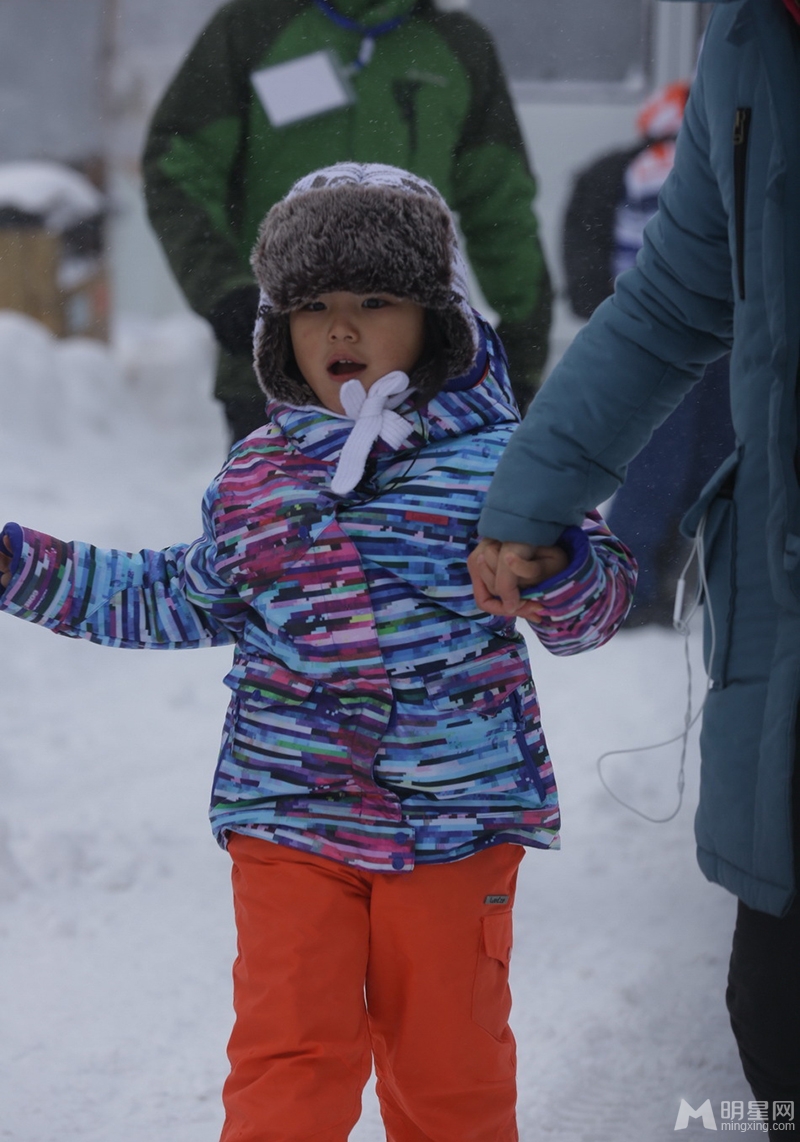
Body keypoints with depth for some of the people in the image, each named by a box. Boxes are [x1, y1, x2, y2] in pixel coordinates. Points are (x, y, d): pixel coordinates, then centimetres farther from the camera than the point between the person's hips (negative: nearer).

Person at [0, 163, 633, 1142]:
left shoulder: (494, 460, -4)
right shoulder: (255, 480, 5)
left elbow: (589, 614, -1)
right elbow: (184, 602, 21)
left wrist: (552, 562, -25)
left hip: (455, 810, -1)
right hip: (289, 814, 2)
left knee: (449, 1060, 11)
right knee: (289, 1058, -2)